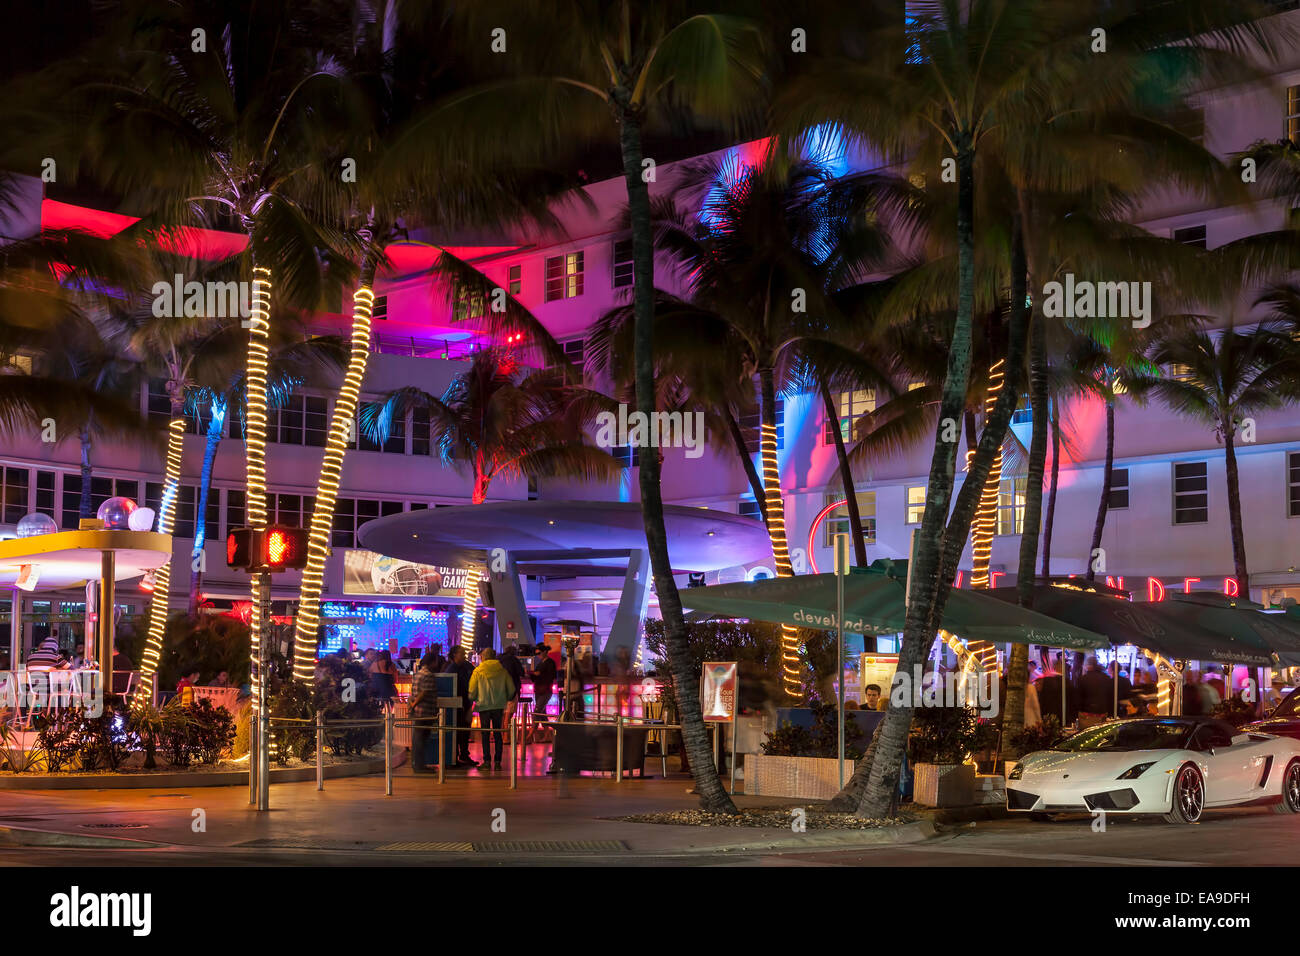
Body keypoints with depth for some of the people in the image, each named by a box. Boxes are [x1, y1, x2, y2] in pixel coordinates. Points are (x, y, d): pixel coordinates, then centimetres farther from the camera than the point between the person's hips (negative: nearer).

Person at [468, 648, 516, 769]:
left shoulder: (478, 671, -4)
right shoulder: (503, 671, 2)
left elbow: (472, 691, -3)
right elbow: (512, 690, 6)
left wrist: (474, 700, 17)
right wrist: (506, 699, 24)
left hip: (484, 706, -2)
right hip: (499, 706, 2)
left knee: (485, 734, 5)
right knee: (497, 734, 8)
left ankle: (486, 760, 0)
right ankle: (497, 761, 5)